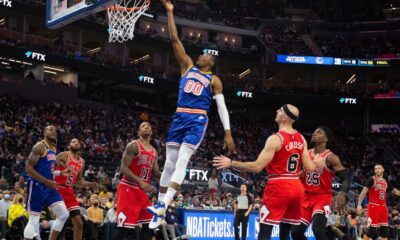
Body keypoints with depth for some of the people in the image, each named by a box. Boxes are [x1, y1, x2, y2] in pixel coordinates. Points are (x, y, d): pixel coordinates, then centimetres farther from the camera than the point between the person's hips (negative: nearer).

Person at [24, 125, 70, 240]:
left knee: (64, 214, 1)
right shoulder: (39, 146, -11)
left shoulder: (54, 149, 16)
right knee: (34, 220, -6)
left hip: (49, 187, 8)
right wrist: (45, 181, -25)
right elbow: (28, 168, -18)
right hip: (37, 186, -8)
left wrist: (61, 173, 13)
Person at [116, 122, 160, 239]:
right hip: (128, 189, -8)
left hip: (142, 191, 8)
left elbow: (156, 173, 21)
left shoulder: (154, 152, 15)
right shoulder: (133, 145, -8)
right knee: (124, 226, -13)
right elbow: (123, 168, -16)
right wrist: (140, 181, -27)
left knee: (149, 224, 5)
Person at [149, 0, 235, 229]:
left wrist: (228, 132, -7)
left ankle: (163, 205, -25)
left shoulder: (214, 80, 10)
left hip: (198, 120, -3)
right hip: (179, 118, 4)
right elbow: (175, 39, 12)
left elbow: (222, 106, 4)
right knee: (170, 162, 1)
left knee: (182, 161, -17)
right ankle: (160, 208, 4)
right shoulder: (188, 66, 17)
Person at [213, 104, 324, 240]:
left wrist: (231, 163, -11)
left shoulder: (275, 139, -13)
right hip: (296, 187, 7)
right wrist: (317, 163, 31)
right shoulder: (301, 139, 8)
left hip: (279, 187, -7)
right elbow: (310, 168, 8)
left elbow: (257, 167, -17)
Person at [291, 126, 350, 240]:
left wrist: (342, 193, -35)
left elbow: (346, 178, -16)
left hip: (323, 198, -6)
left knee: (317, 229, -27)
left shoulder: (330, 158, -11)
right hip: (307, 197, 7)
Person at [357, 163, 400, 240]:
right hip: (374, 206, -6)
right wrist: (359, 204, -24)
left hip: (383, 207, 6)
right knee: (373, 228, -11)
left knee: (384, 229, 5)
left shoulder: (386, 182, 13)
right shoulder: (371, 180, -6)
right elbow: (363, 193, -12)